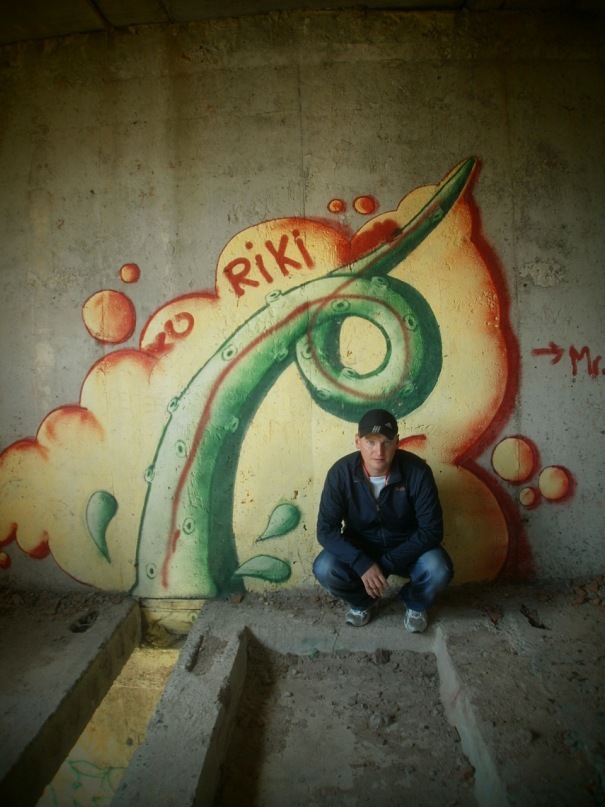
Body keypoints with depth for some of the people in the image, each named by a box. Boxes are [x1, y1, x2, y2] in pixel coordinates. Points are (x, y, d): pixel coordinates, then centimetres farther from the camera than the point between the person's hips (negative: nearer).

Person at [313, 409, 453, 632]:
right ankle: (361, 602, 9)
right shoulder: (341, 473, -22)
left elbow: (432, 529, -21)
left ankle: (415, 604, 8)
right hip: (359, 548, 1)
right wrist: (362, 564, -32)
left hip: (407, 548, 0)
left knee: (439, 570, -30)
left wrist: (388, 563, -26)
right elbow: (326, 529, -20)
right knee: (325, 569, -27)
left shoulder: (417, 471, -24)